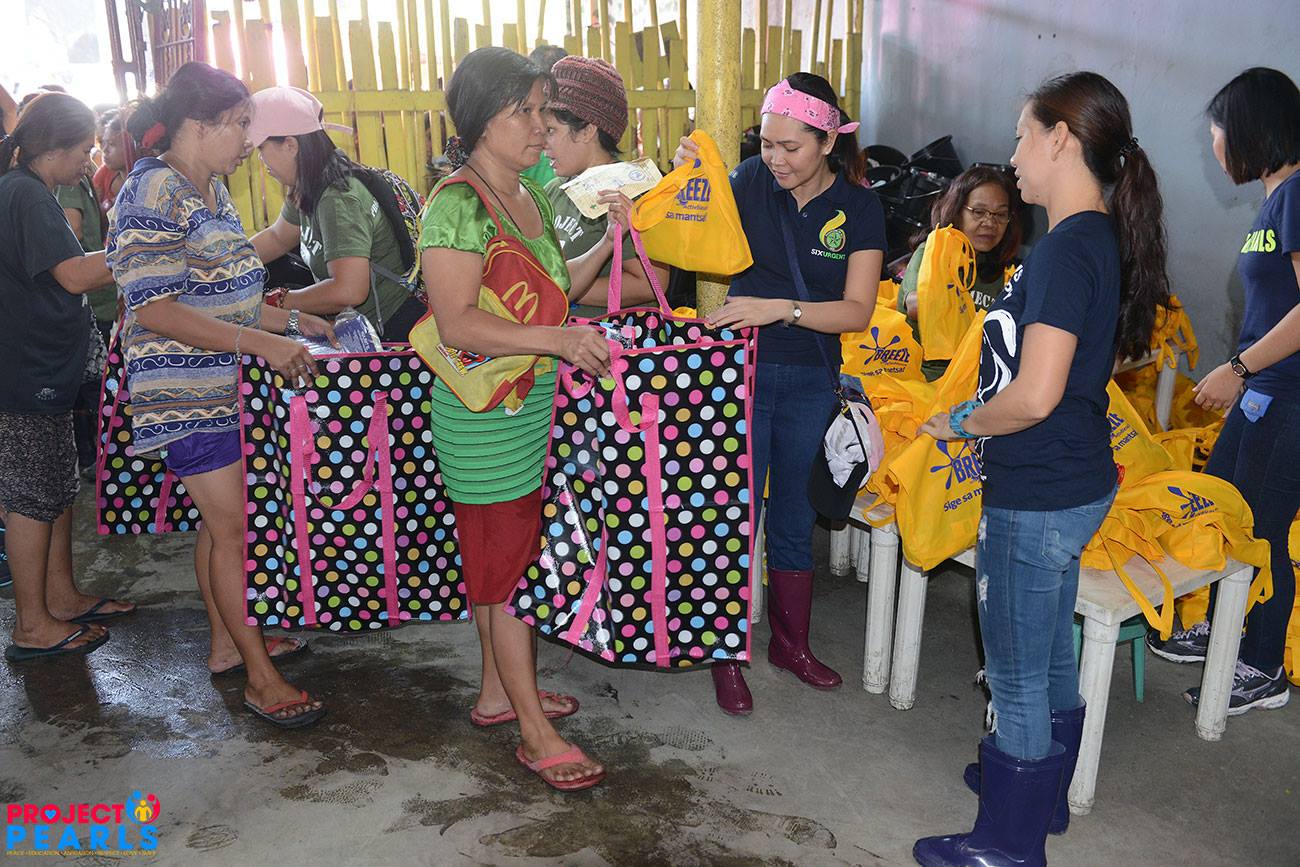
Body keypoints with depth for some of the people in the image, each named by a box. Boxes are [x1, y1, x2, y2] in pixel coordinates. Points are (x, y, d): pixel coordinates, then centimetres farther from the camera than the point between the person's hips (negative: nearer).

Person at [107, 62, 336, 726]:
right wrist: (261, 342, -28)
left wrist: (292, 320, 12)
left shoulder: (210, 191, 13)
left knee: (223, 520, 16)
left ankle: (226, 642, 31)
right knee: (233, 528, -5)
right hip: (186, 395, -9)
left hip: (226, 387, 9)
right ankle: (261, 680, 4)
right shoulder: (152, 195, -17)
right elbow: (157, 310, -23)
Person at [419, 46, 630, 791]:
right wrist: (556, 338, -32)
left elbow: (559, 285, 18)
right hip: (484, 417, -9)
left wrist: (613, 235, 6)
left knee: (507, 559, 18)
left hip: (533, 409, 9)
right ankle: (537, 736, 12)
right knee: (510, 565, 0)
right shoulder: (457, 205, -17)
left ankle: (500, 692, 35)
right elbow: (457, 323, -24)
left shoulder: (529, 196, 10)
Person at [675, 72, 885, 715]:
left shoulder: (859, 207, -5)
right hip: (741, 372, -1)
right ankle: (727, 655, 20)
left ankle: (791, 643, 34)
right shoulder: (751, 181, -4)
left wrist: (779, 308, -25)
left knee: (795, 520, 15)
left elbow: (858, 311, -12)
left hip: (811, 383, 1)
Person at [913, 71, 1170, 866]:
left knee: (1017, 676, 6)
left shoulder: (1068, 248, -22)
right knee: (1051, 656, 24)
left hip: (1038, 499, -10)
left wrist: (960, 423, -10)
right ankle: (1042, 793, 44)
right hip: (1073, 483, 10)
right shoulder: (1100, 239, 8)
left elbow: (1034, 395, -28)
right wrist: (982, 418, 12)